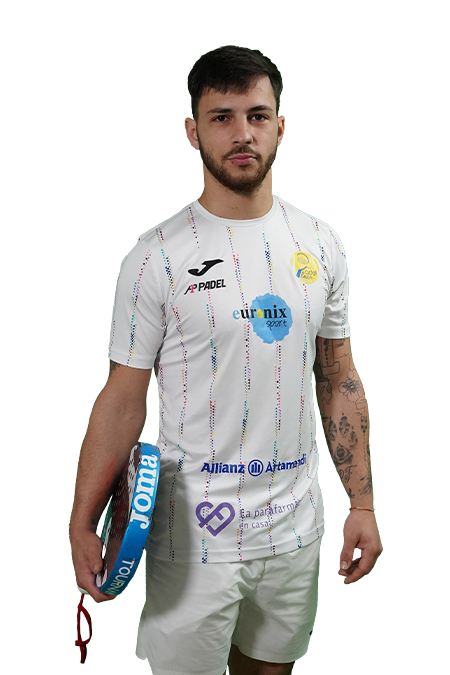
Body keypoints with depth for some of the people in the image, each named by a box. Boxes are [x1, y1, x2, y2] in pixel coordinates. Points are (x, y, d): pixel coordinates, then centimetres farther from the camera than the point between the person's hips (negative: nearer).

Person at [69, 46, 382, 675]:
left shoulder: (321, 244, 3)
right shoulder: (156, 257, -10)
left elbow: (339, 379, 7)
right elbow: (122, 399, -7)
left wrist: (362, 504, 5)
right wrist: (83, 524, -10)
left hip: (295, 524, 4)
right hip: (195, 531, -3)